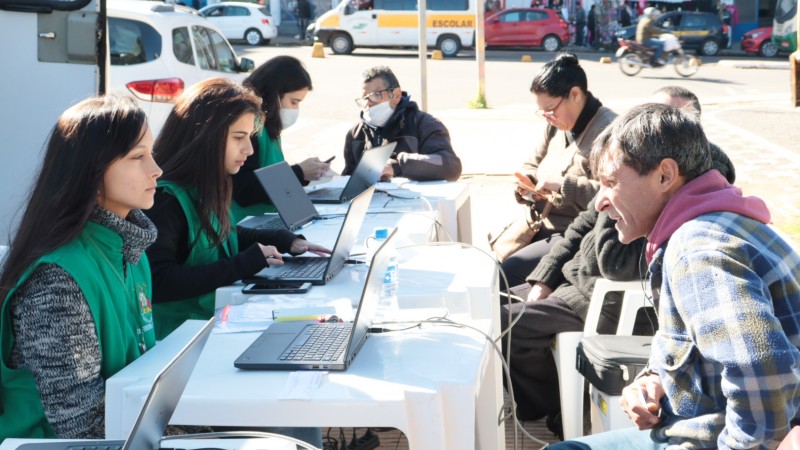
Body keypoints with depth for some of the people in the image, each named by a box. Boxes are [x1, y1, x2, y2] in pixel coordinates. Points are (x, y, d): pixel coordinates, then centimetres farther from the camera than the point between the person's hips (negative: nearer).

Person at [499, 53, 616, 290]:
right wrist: (527, 182, 1)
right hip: (540, 227, 9)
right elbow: (532, 165, 25)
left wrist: (564, 186, -24)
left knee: (509, 272, -24)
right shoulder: (556, 126, 14)